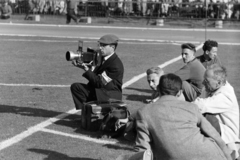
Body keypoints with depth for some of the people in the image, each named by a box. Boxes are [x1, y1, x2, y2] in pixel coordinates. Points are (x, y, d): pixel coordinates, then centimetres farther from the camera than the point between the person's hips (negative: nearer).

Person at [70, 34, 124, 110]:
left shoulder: (116, 65, -20)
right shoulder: (104, 58, 9)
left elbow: (99, 83, -22)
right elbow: (94, 74, 7)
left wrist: (87, 69, -22)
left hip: (110, 98, -9)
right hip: (97, 90, 9)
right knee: (75, 86, -3)